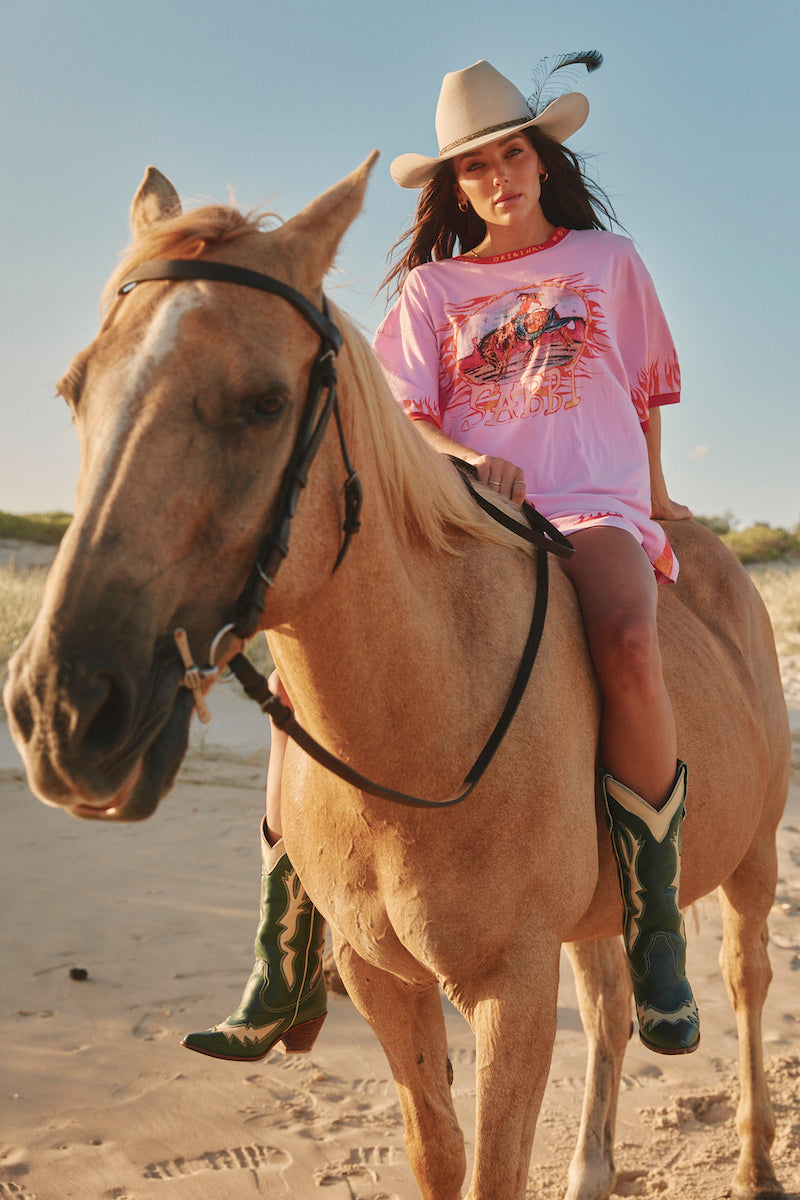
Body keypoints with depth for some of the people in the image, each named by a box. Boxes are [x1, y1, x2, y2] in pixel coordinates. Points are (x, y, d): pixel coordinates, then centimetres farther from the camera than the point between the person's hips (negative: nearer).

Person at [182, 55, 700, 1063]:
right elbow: (406, 417, 5)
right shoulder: (432, 286, 17)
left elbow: (646, 392, 26)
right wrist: (468, 460, -15)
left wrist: (655, 500, 28)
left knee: (627, 646, -39)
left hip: (593, 507, -2)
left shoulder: (607, 258, 18)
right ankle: (287, 965, -10)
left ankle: (654, 927, -23)